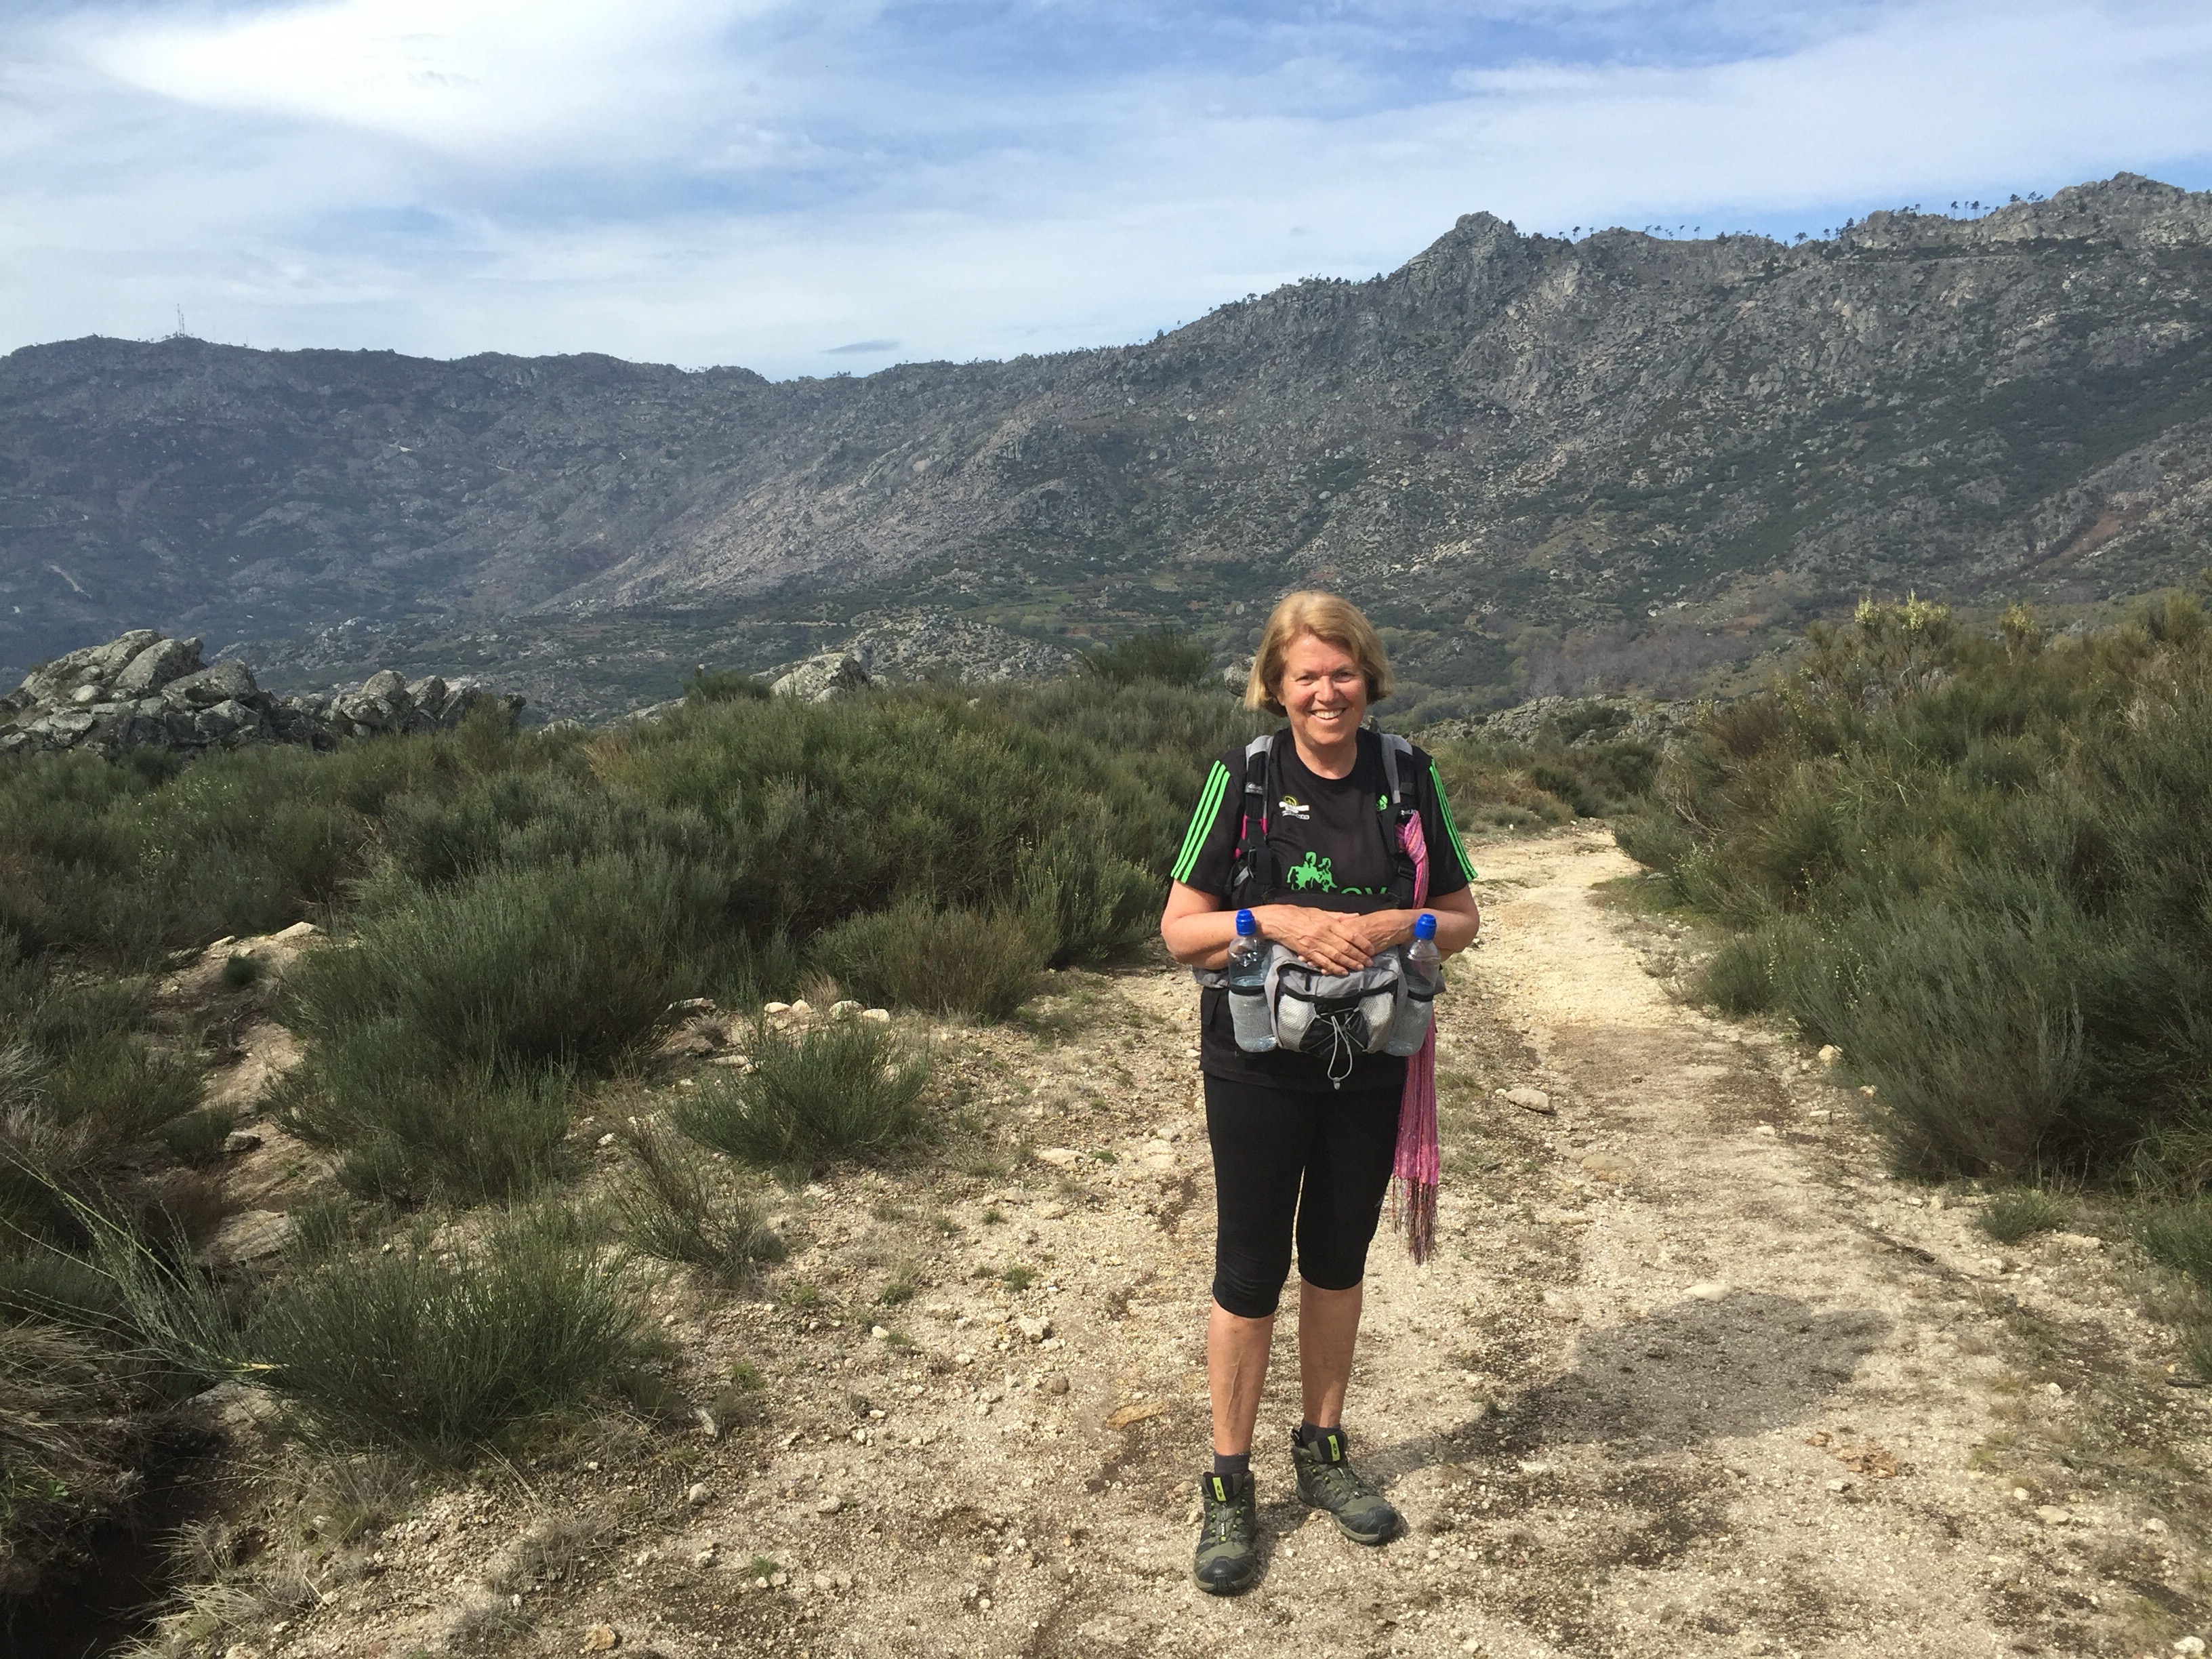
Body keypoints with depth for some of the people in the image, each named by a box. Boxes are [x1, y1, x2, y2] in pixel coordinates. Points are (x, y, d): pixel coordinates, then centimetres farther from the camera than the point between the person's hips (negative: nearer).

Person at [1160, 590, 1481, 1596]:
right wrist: (1275, 921, -23)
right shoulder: (1241, 779, -8)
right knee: (1249, 1274, 5)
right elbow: (1179, 931, -7)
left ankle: (1324, 1454, 36)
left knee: (1338, 1262, 16)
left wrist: (1400, 924, -15)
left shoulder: (1408, 778, -1)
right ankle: (1230, 1490, 21)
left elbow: (1462, 918, 5)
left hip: (1371, 1069, 3)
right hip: (1258, 1070, -3)